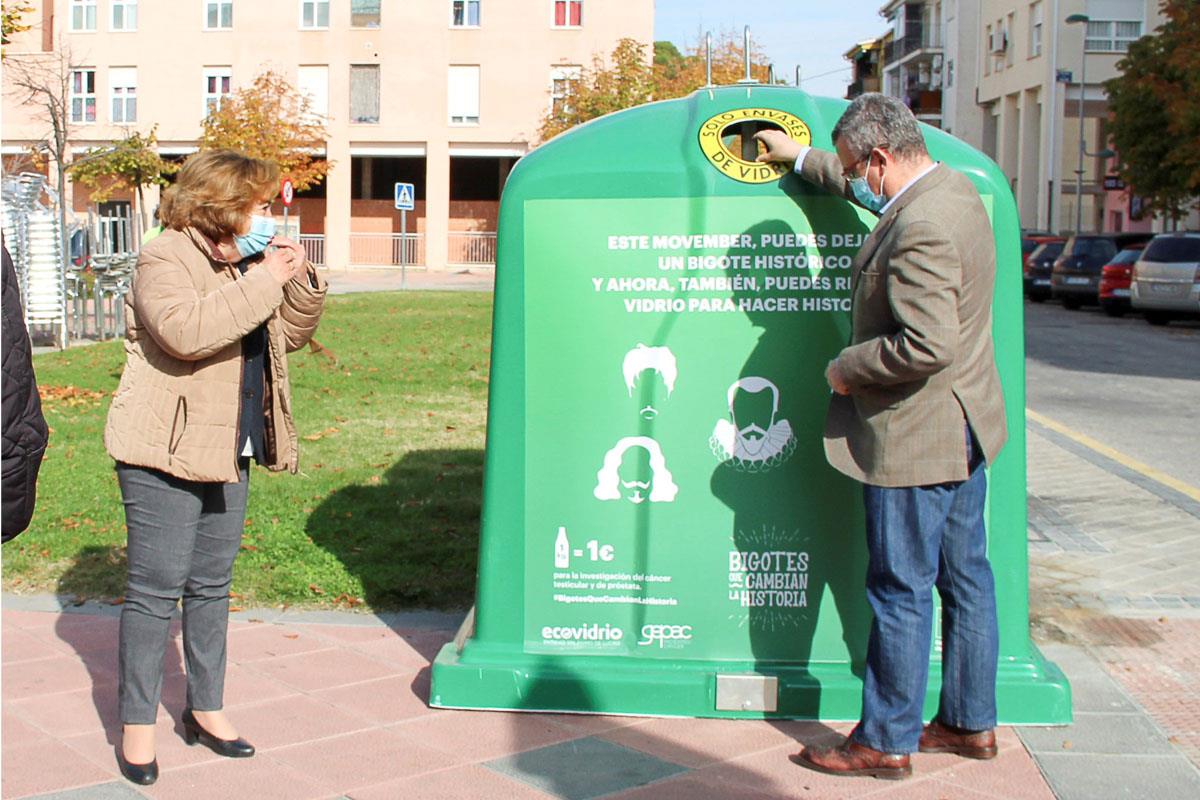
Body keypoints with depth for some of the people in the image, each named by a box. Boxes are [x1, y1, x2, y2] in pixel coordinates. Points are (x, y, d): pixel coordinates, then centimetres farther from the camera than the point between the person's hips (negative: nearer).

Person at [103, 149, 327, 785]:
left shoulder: (245, 262, 15)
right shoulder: (165, 258, -12)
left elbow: (292, 333, 21)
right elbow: (183, 330, -31)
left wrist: (300, 281, 3)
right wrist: (261, 283, -25)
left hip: (229, 454, 8)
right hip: (165, 453, -8)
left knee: (211, 585, 14)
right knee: (156, 587, -4)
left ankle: (206, 708, 24)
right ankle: (137, 723, 6)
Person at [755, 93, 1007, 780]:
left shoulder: (920, 228, -25)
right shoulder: (952, 186, 7)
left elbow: (927, 343, -31)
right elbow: (873, 190, 29)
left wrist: (849, 366, -16)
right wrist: (803, 159, 35)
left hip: (915, 438, -10)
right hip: (963, 427, 10)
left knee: (902, 591, 0)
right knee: (965, 577, 16)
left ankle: (886, 742, 12)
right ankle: (971, 722, 28)